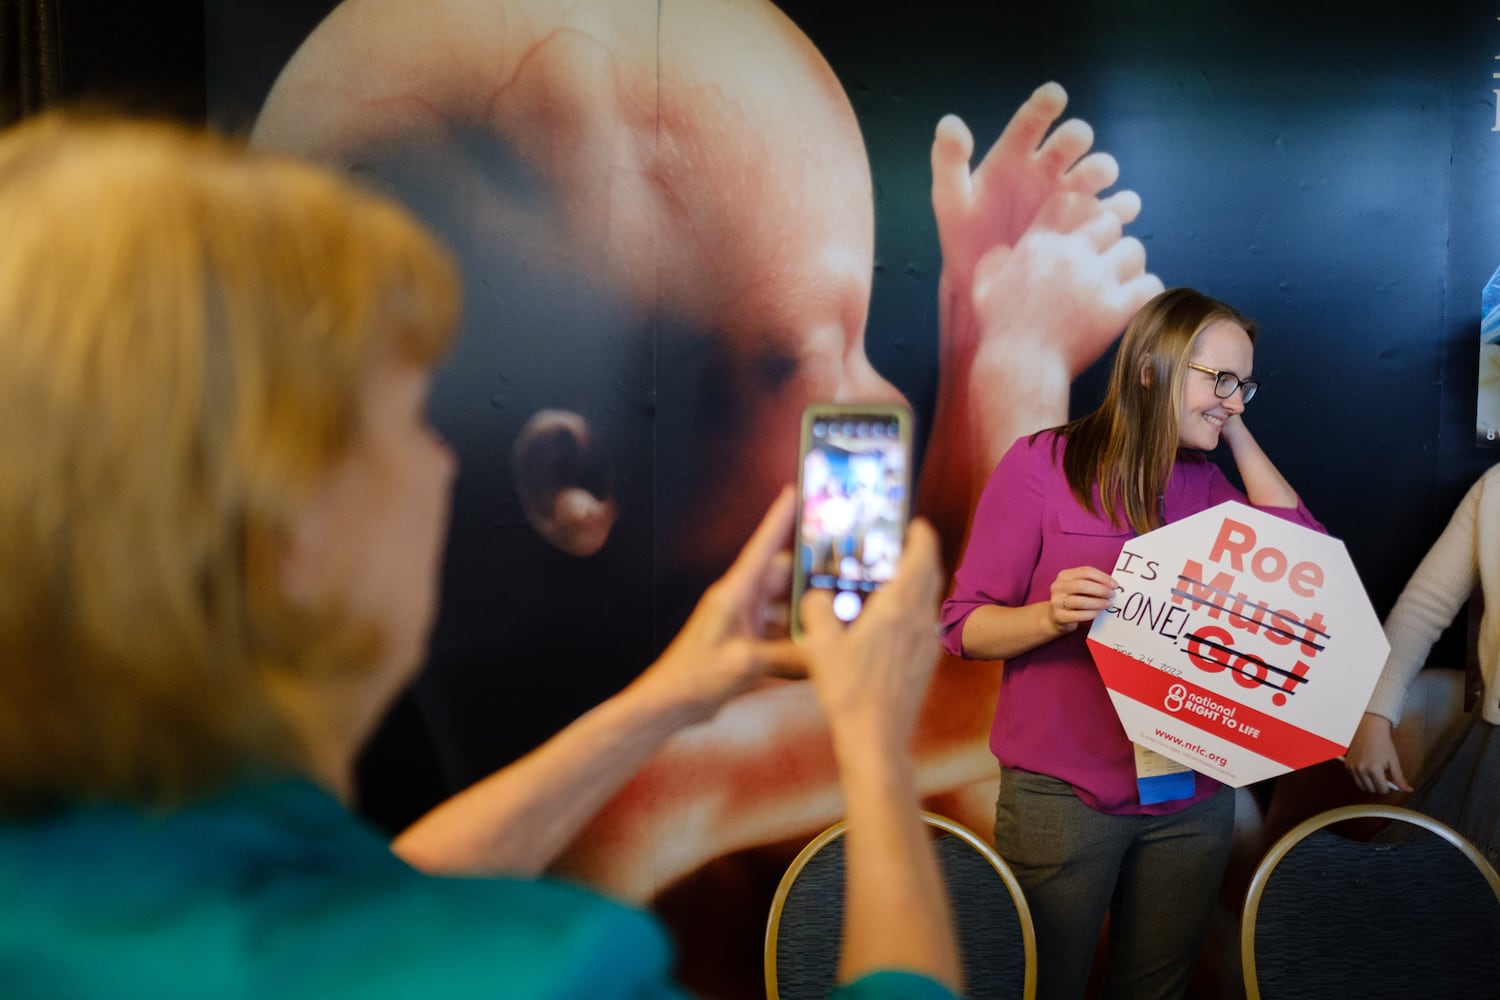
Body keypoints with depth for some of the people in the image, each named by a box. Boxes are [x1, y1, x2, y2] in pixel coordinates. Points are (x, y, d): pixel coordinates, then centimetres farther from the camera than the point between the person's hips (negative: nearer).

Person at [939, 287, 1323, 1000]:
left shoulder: (1204, 482, 11)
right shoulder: (1041, 465, -7)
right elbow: (965, 627, -8)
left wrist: (1237, 434, 1)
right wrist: (1052, 615, -28)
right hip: (1063, 797, -5)